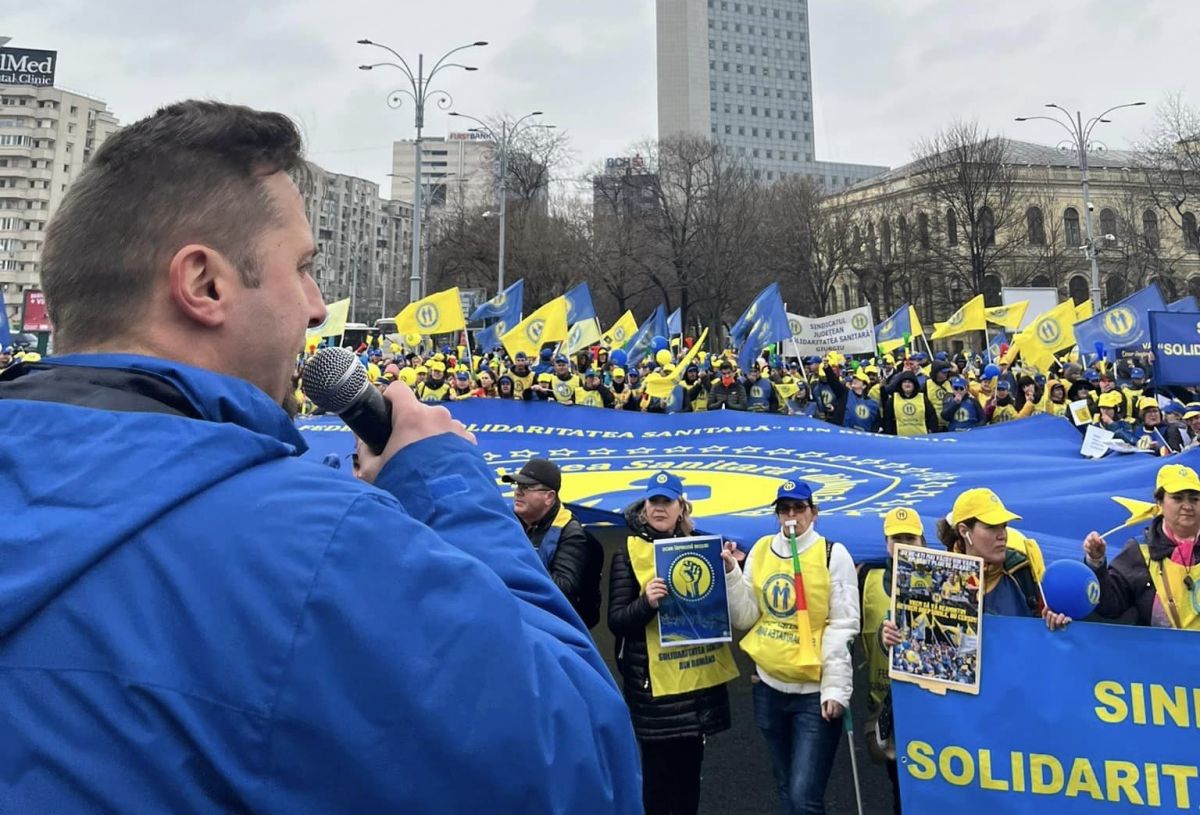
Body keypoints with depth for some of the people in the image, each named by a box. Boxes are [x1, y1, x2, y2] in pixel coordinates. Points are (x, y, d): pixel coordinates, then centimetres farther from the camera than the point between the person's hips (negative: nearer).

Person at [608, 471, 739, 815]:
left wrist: (729, 571, -6)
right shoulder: (628, 553, -5)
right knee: (658, 770, 4)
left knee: (690, 767, 15)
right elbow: (616, 621, -9)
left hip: (701, 675, 4)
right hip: (655, 680, -4)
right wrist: (647, 602, -27)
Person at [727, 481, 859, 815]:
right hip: (770, 687, 5)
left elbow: (843, 627, -10)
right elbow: (745, 618, 3)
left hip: (815, 692, -5)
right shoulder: (760, 551, 4)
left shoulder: (833, 554, -7)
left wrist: (835, 687, -14)